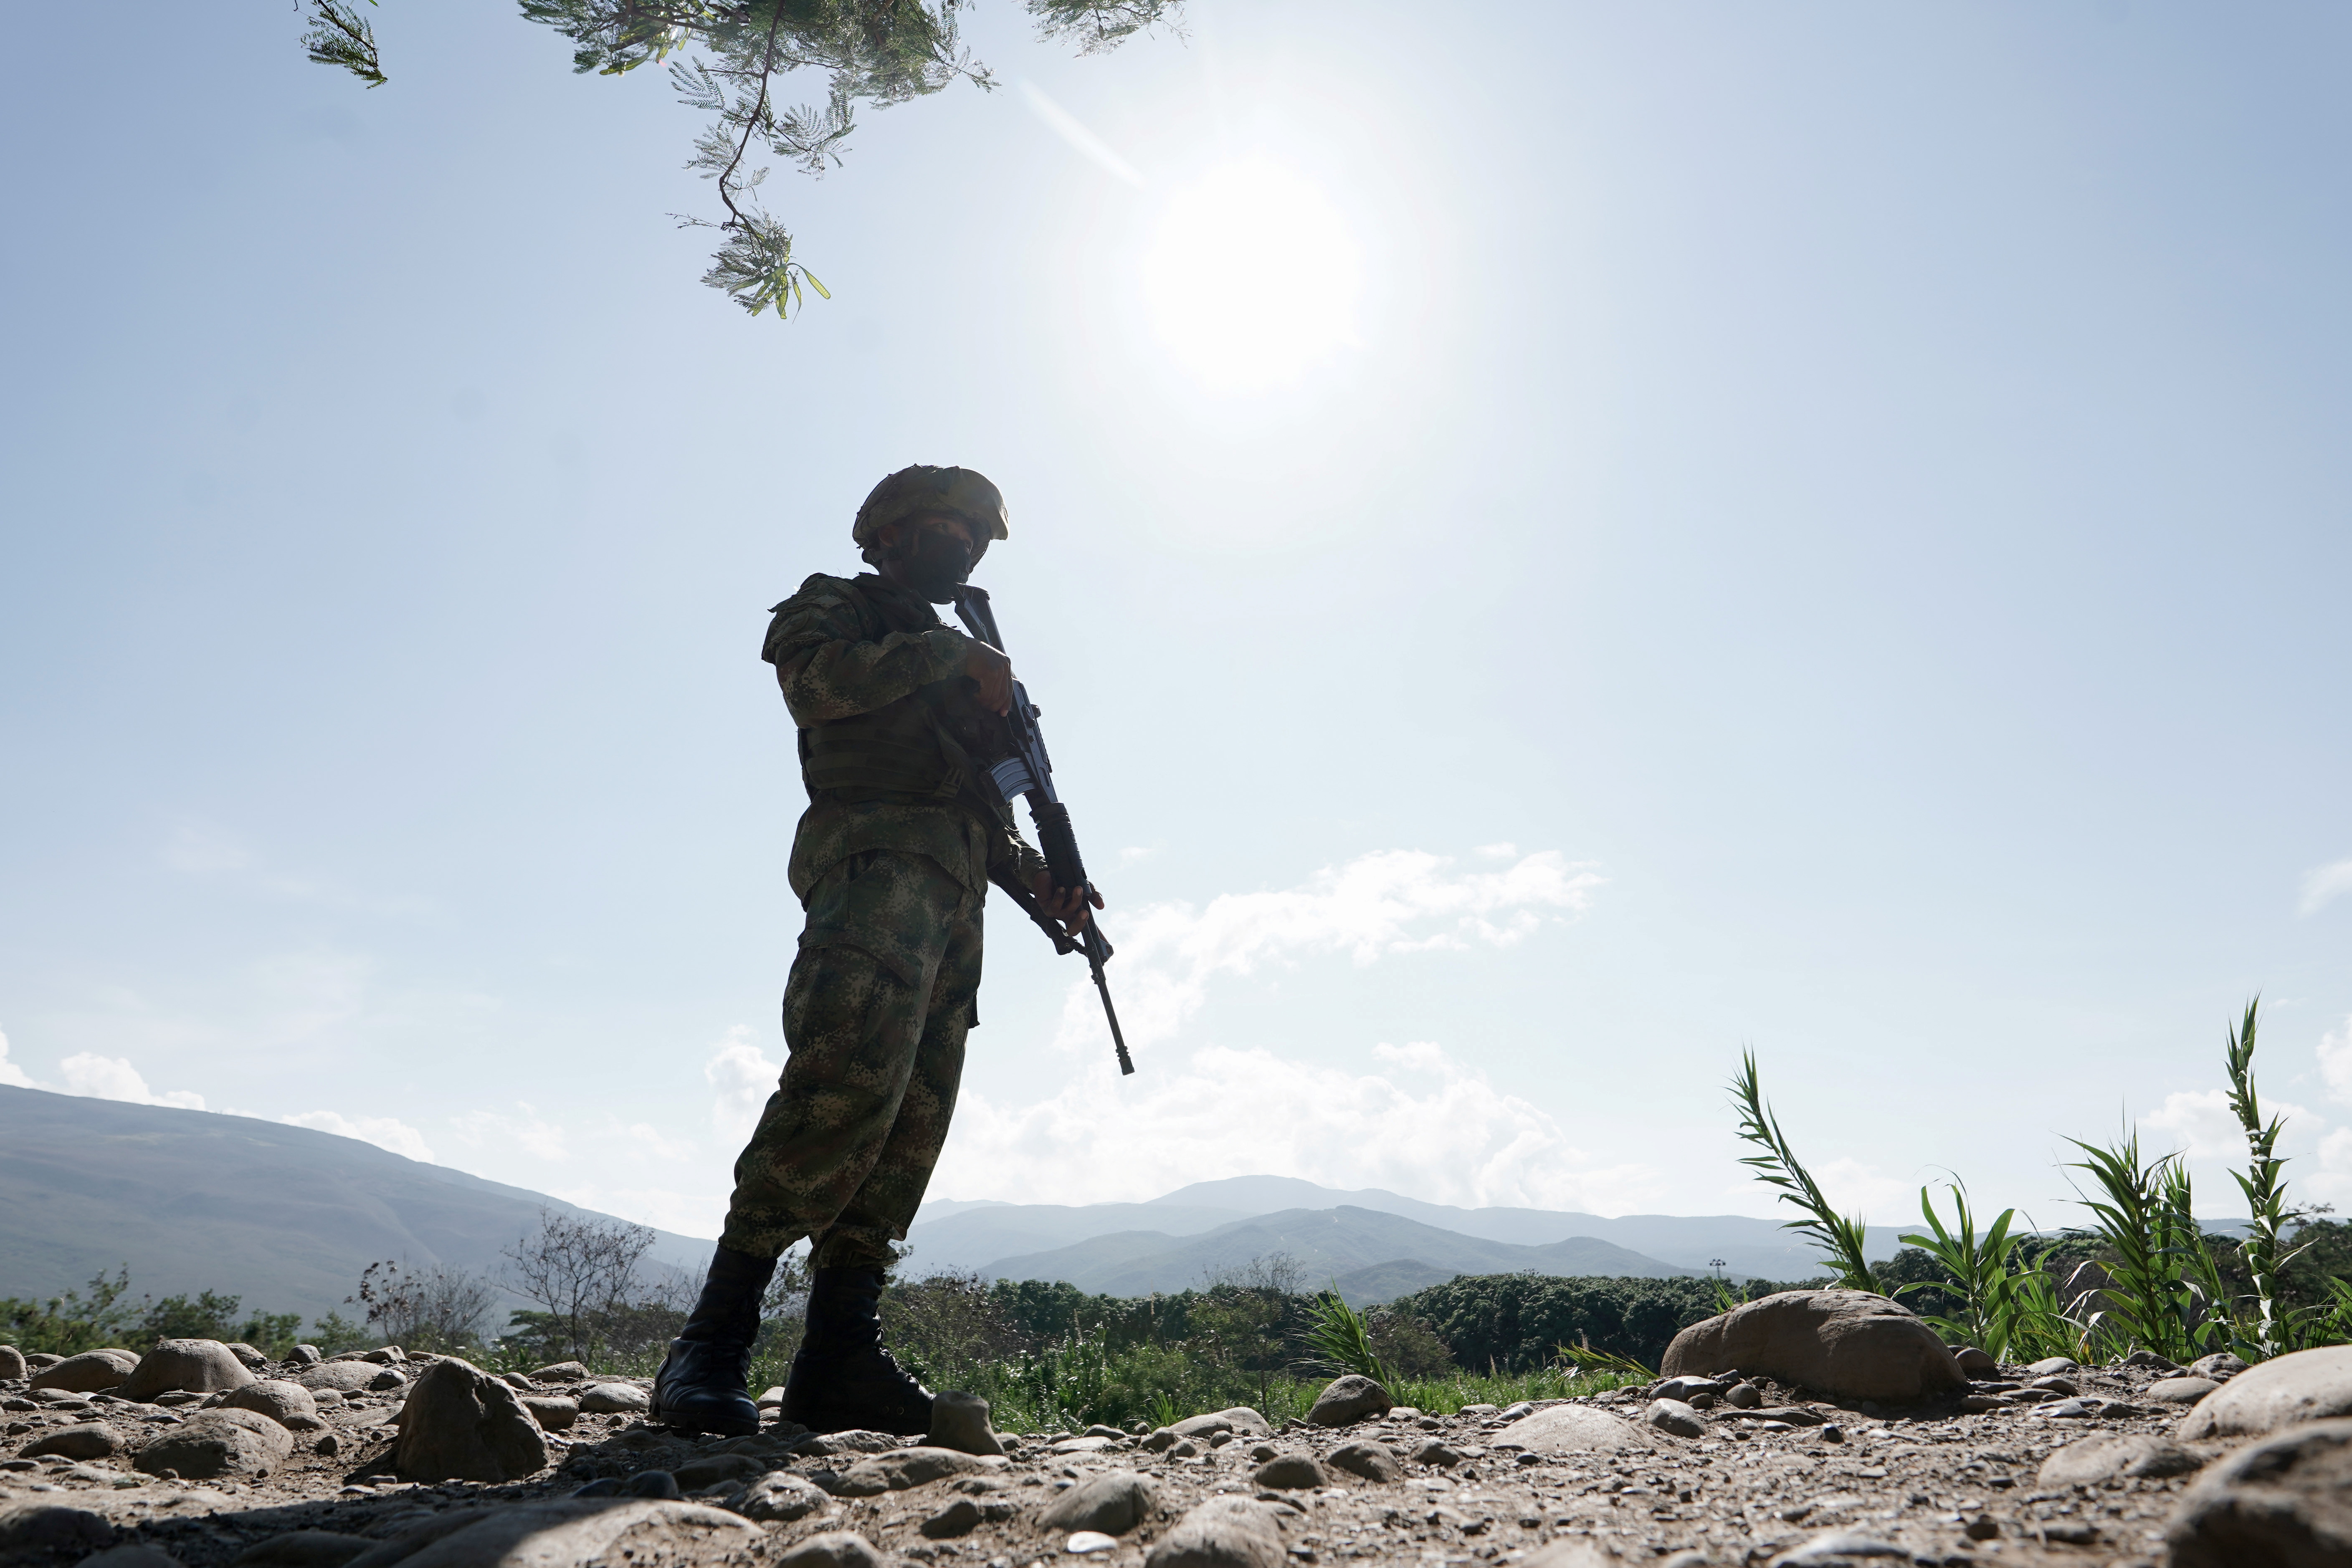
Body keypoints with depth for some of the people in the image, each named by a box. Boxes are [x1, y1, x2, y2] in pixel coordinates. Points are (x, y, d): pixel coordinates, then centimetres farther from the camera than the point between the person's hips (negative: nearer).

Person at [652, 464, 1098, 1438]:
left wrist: (1042, 878, 16)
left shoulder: (960, 655, 35)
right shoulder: (835, 603, 16)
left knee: (912, 1120, -3)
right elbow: (810, 678, -8)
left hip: (952, 890, 8)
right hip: (874, 856, -8)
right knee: (849, 1075, -26)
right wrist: (947, 658, -5)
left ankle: (839, 1357, -4)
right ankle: (714, 1342, -23)